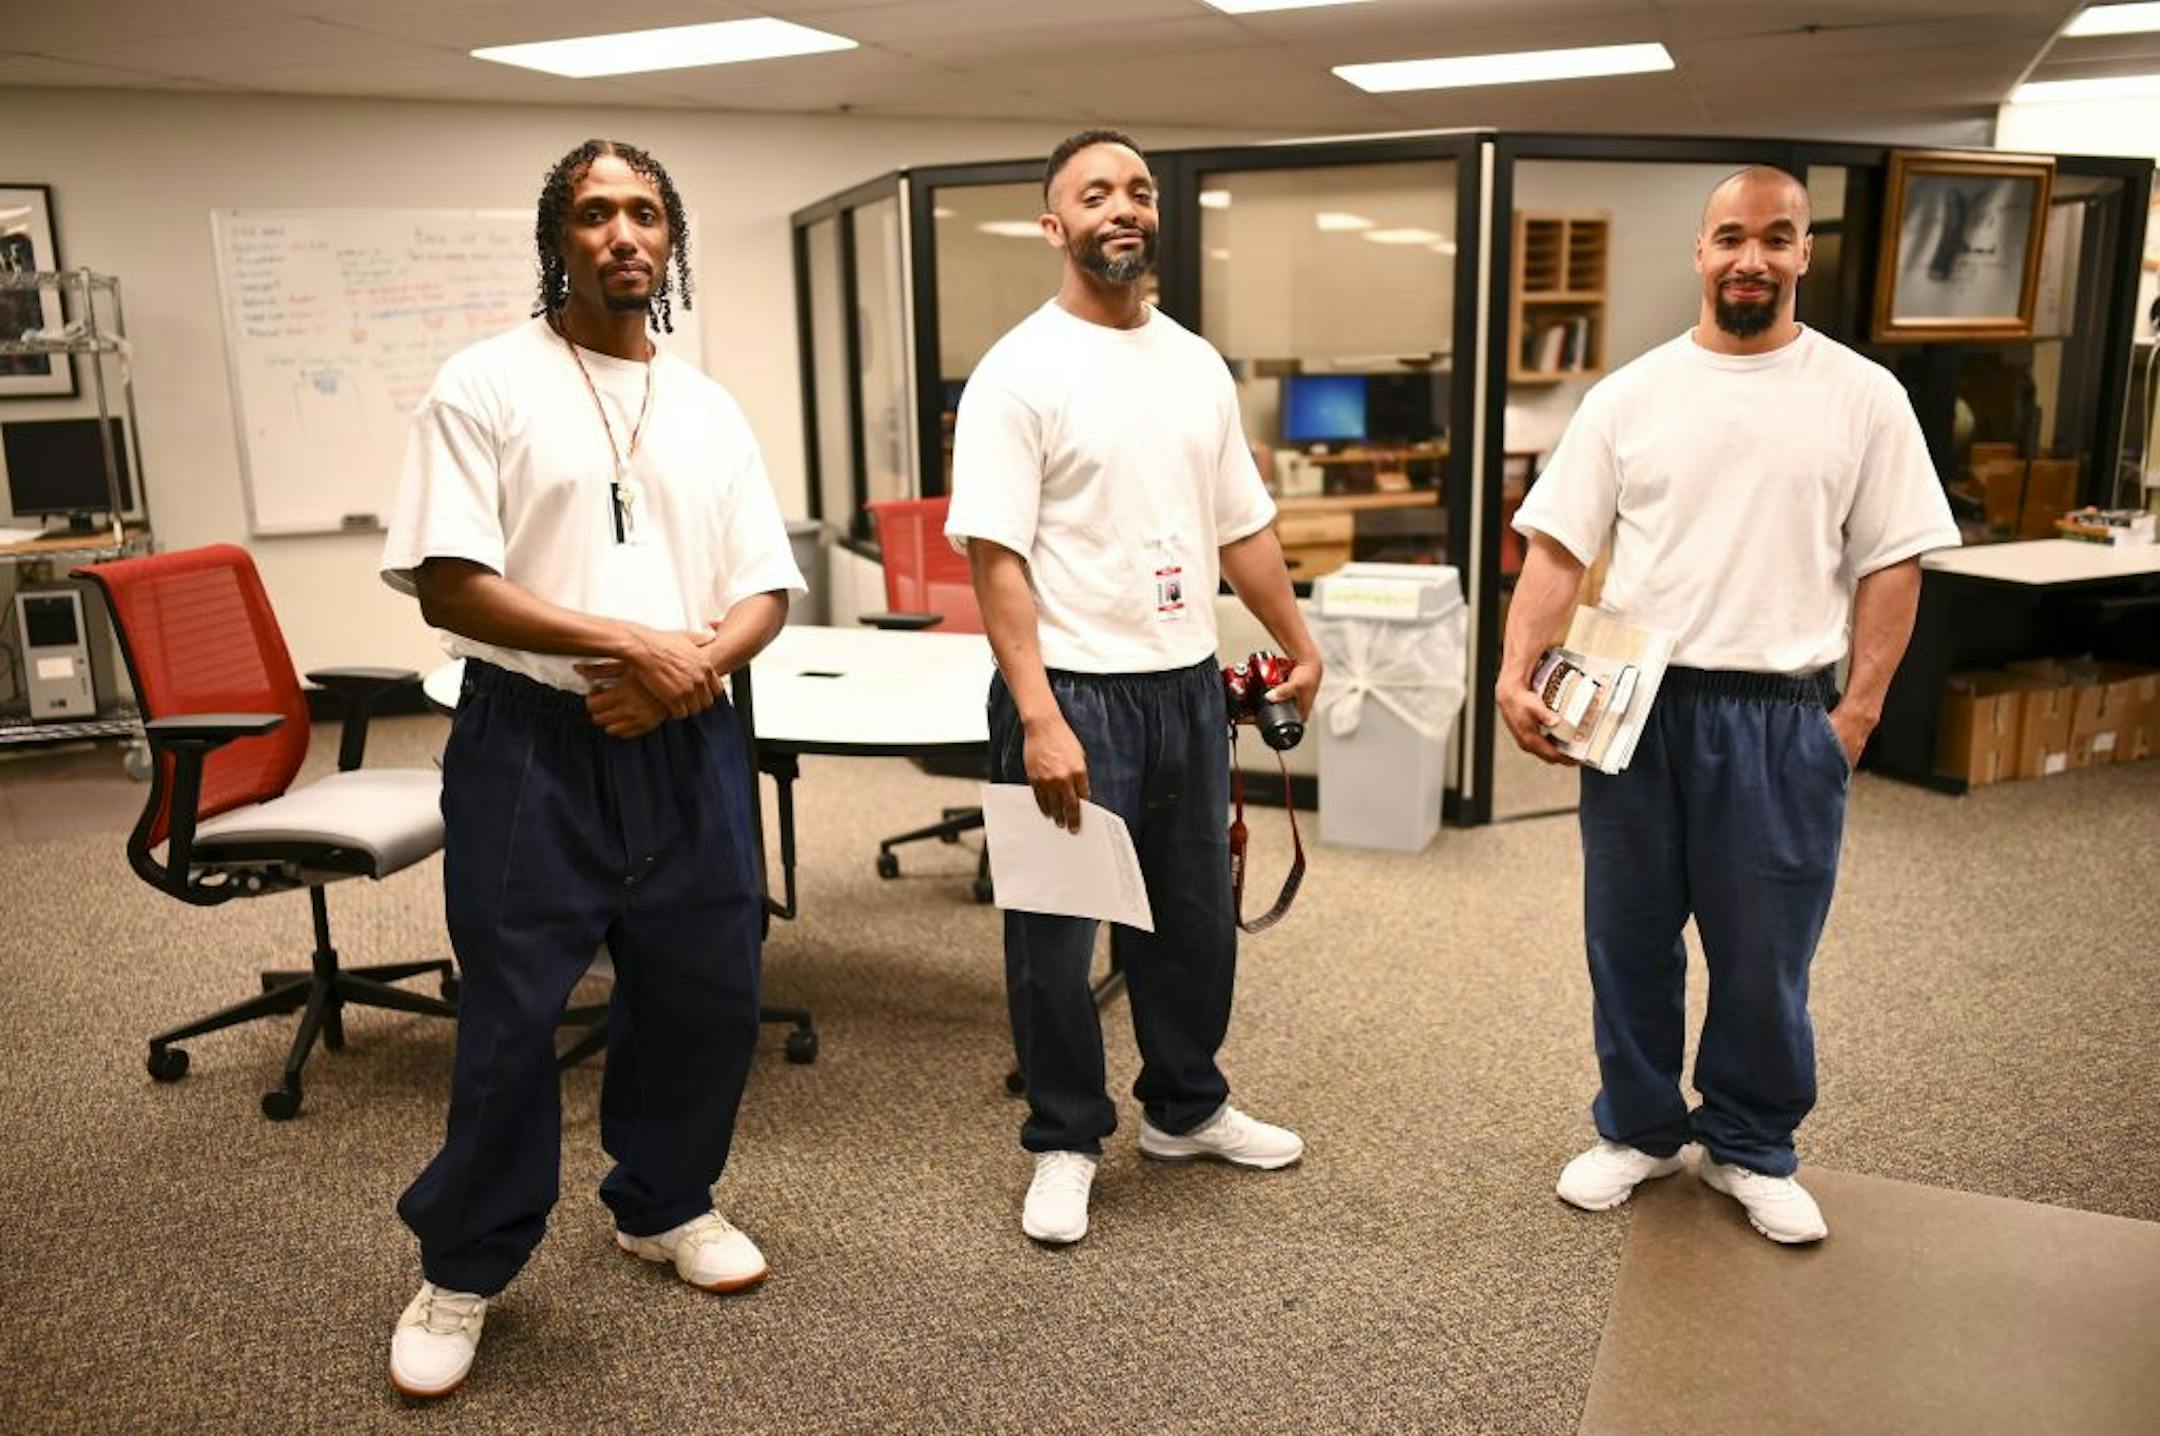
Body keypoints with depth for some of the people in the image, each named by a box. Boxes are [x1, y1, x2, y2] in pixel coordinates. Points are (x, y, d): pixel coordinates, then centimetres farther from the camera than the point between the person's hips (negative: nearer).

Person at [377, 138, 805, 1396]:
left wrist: (702, 661, -12)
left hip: (686, 743, 5)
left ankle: (667, 1204, 37)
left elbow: (767, 591, 9)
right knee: (512, 1018, 3)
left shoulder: (708, 409, 11)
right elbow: (446, 581, -11)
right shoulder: (487, 385, -3)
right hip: (533, 743, -4)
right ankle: (465, 1269, 24)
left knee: (706, 995, 13)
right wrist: (629, 642, -17)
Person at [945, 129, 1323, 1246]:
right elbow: (995, 555, -16)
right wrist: (1038, 719, -22)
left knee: (1196, 917, 18)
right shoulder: (1020, 371, -10)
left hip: (1188, 685, 7)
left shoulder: (1197, 364, 10)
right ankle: (1064, 1144, 25)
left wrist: (1298, 643, 18)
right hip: (1070, 693, -6)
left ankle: (1184, 1108, 38)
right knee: (1057, 934, 6)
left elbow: (1243, 525, 17)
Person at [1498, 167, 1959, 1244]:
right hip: (1639, 705, 1)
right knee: (1628, 939, 13)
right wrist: (1515, 673, -12)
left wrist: (1859, 709, -4)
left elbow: (1890, 565, 2)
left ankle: (1751, 1149, 32)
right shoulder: (1629, 395, 2)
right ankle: (1638, 1129, 32)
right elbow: (1557, 548, -1)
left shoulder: (1863, 397, 1)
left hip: (1784, 718, -1)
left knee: (1764, 956, 10)